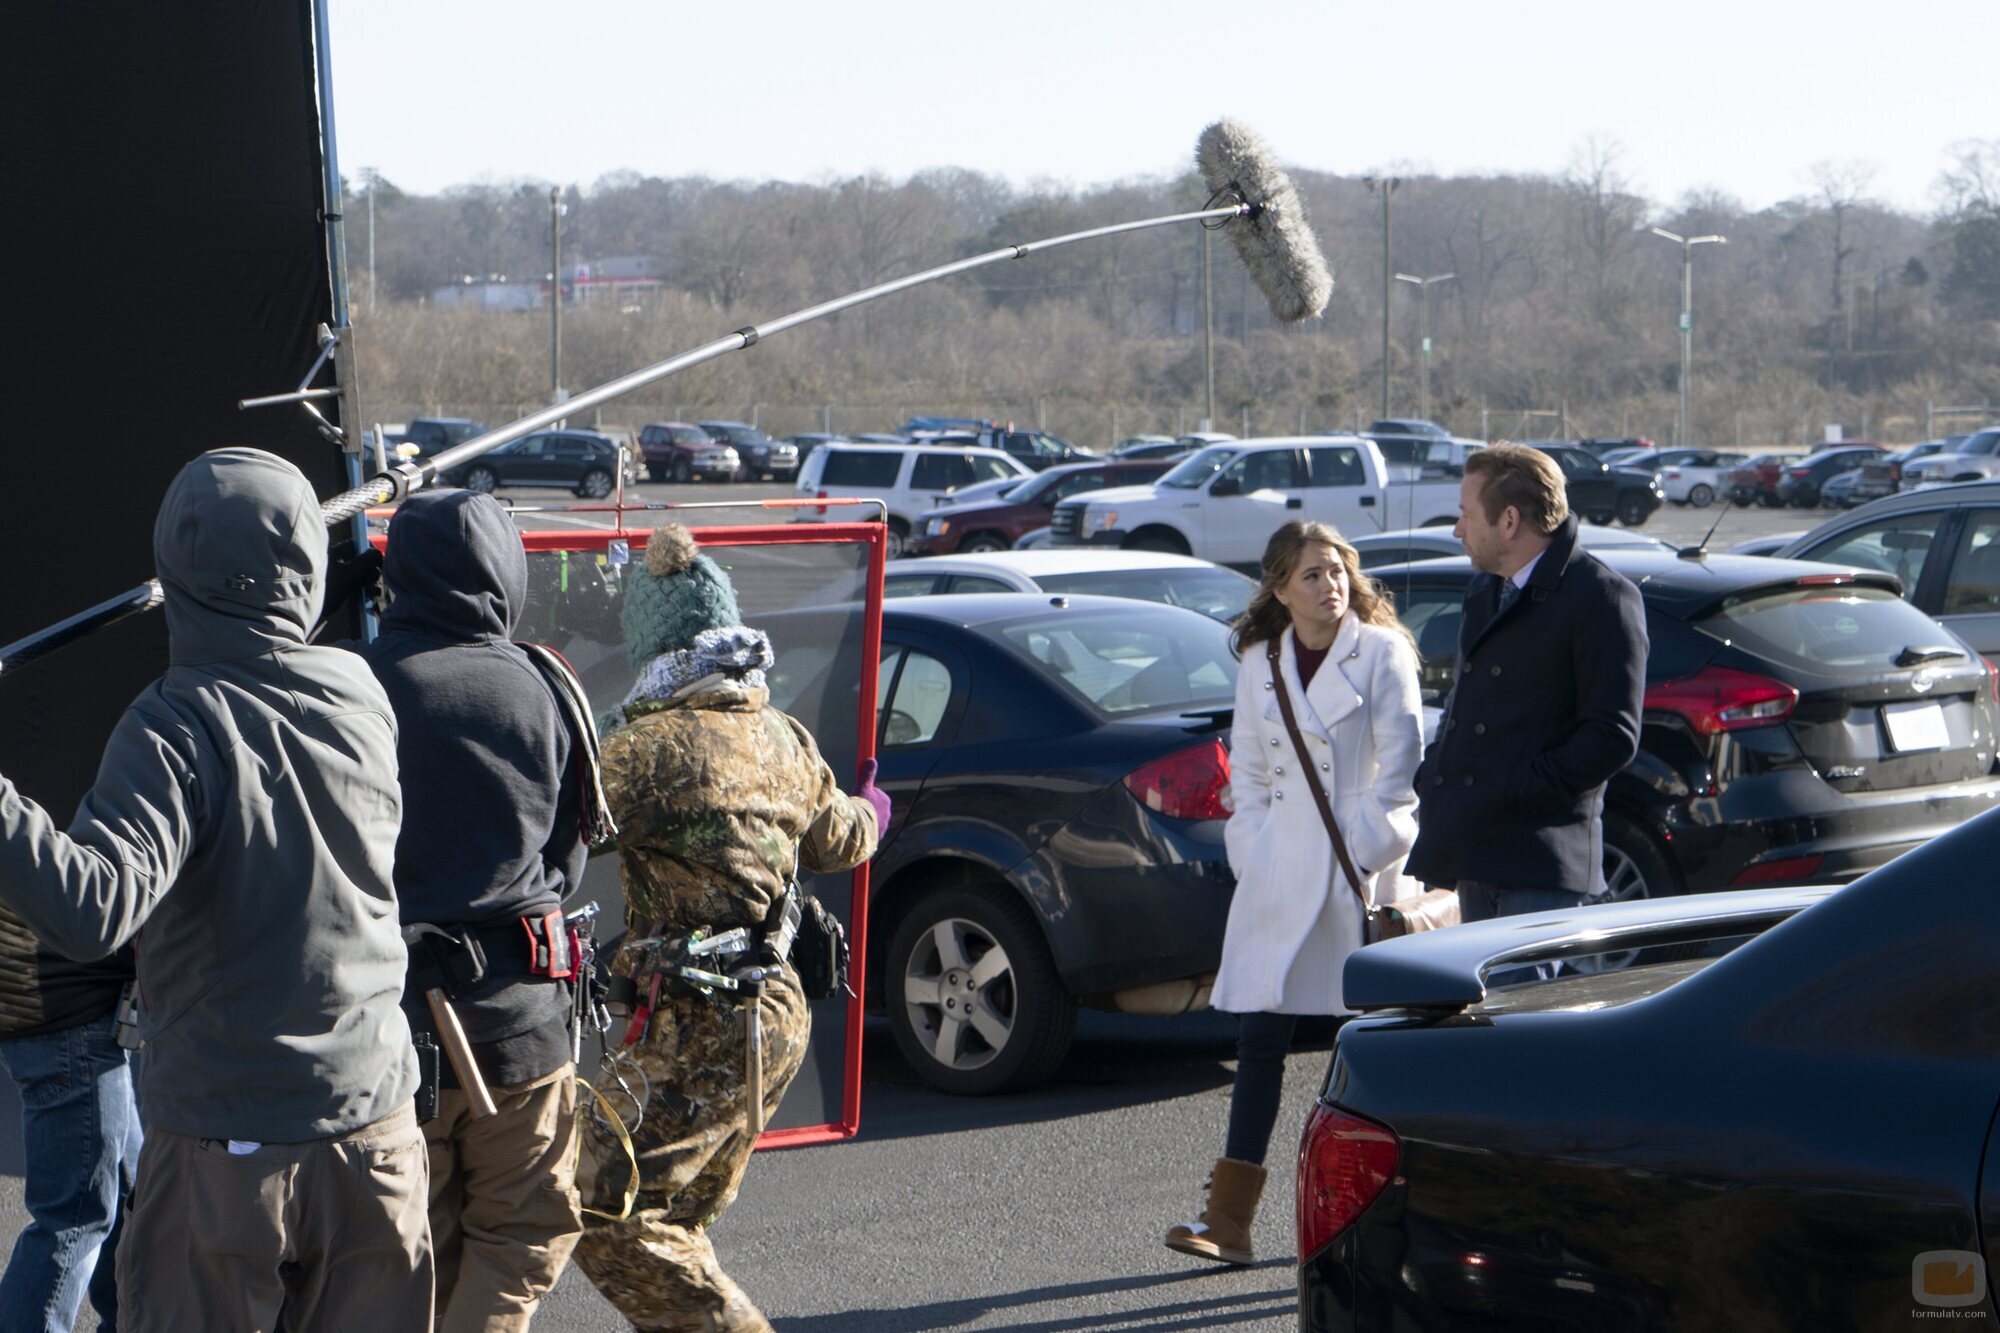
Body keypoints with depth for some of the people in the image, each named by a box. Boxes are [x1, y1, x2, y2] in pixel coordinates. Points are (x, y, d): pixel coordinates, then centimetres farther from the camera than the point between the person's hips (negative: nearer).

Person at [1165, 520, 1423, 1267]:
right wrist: (1250, 848, 4)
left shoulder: (1381, 653, -2)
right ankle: (1228, 1220, -2)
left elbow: (1401, 763, -5)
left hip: (1363, 869, -3)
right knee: (1260, 1036, -1)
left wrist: (1366, 851, -10)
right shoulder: (1260, 664, 10)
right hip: (1282, 869, 3)